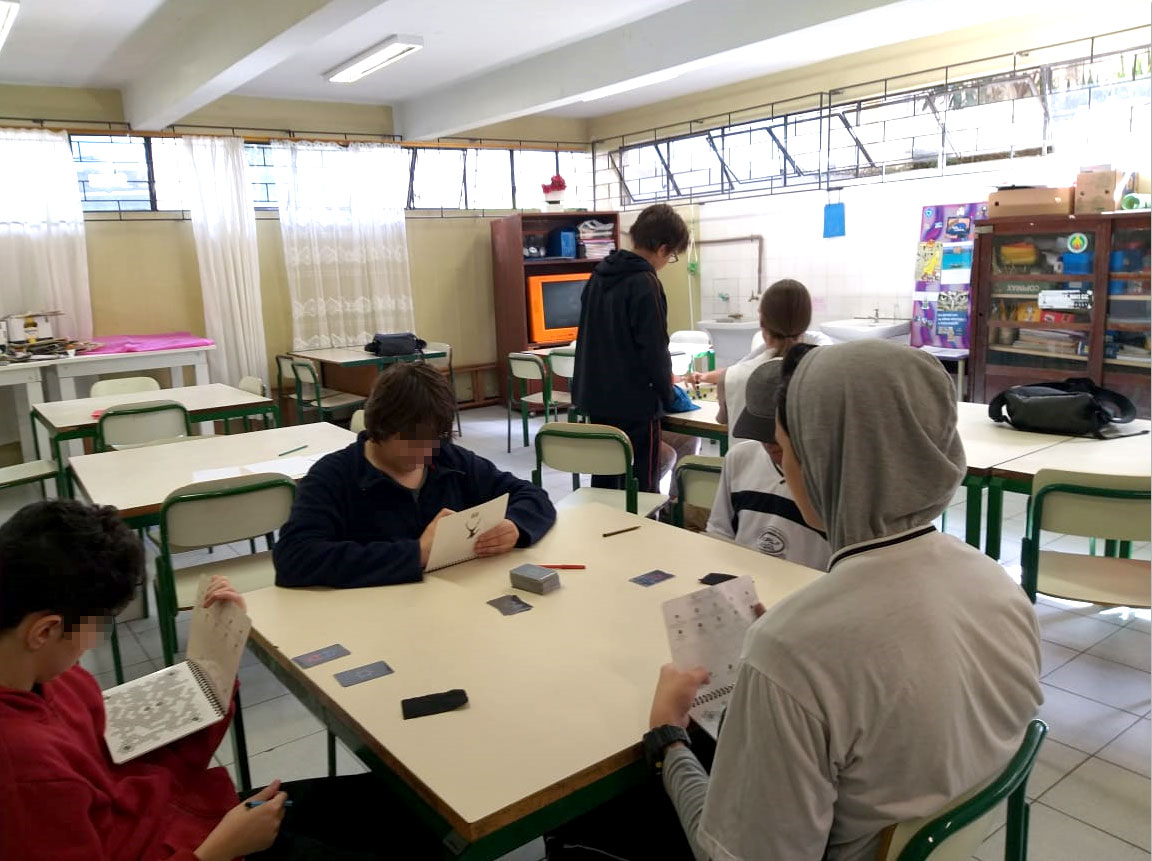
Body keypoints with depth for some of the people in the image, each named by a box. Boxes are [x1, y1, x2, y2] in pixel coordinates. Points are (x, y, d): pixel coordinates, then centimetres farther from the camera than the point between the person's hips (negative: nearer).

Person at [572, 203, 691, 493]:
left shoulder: (599, 275, 8)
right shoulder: (644, 284, -17)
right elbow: (654, 349, -19)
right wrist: (667, 393, -3)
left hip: (595, 397, 8)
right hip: (635, 403, -8)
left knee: (604, 481, 16)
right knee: (643, 487, 2)